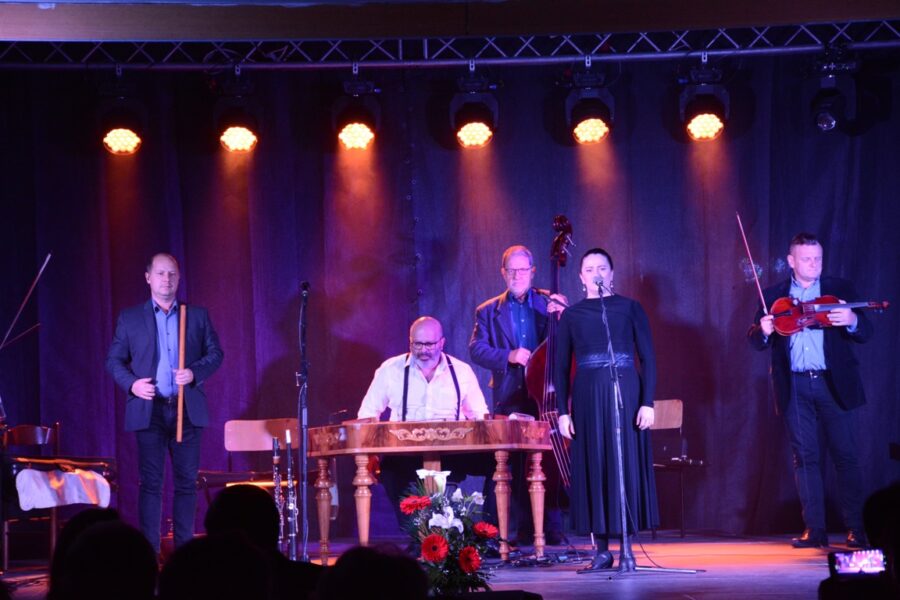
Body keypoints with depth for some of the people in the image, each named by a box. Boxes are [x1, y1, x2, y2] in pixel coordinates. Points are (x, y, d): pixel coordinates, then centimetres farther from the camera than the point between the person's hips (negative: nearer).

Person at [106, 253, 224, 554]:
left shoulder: (198, 315, 11)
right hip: (149, 408, -1)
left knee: (187, 480, 2)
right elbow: (114, 360, 9)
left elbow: (215, 353, 8)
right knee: (150, 481, -4)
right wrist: (131, 383, -9)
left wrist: (194, 372, -10)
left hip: (187, 408, 2)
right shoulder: (130, 318, 8)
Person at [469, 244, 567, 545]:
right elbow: (476, 350, 1)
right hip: (510, 397, 1)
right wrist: (508, 356, -15)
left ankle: (552, 528, -1)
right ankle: (522, 528, 3)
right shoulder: (489, 311, 11)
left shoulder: (550, 303, 10)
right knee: (516, 466, -1)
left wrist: (562, 315, -16)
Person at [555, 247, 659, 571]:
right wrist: (563, 411, 0)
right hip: (587, 398, 2)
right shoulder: (571, 315, 9)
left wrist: (648, 402, -8)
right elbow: (562, 367, 8)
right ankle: (602, 550, 6)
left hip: (626, 395, -2)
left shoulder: (630, 308, 4)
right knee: (593, 468, 1)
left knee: (626, 465, -2)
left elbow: (648, 358, 1)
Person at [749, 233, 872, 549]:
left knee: (846, 456, -2)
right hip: (794, 388, 1)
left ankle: (855, 528, 2)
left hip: (834, 383, -1)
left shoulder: (840, 289, 7)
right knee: (805, 458, 1)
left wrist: (852, 320, -21)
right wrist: (762, 330, -16)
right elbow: (756, 341, 7)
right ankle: (814, 529, 4)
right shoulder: (773, 296, 10)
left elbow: (865, 333, 1)